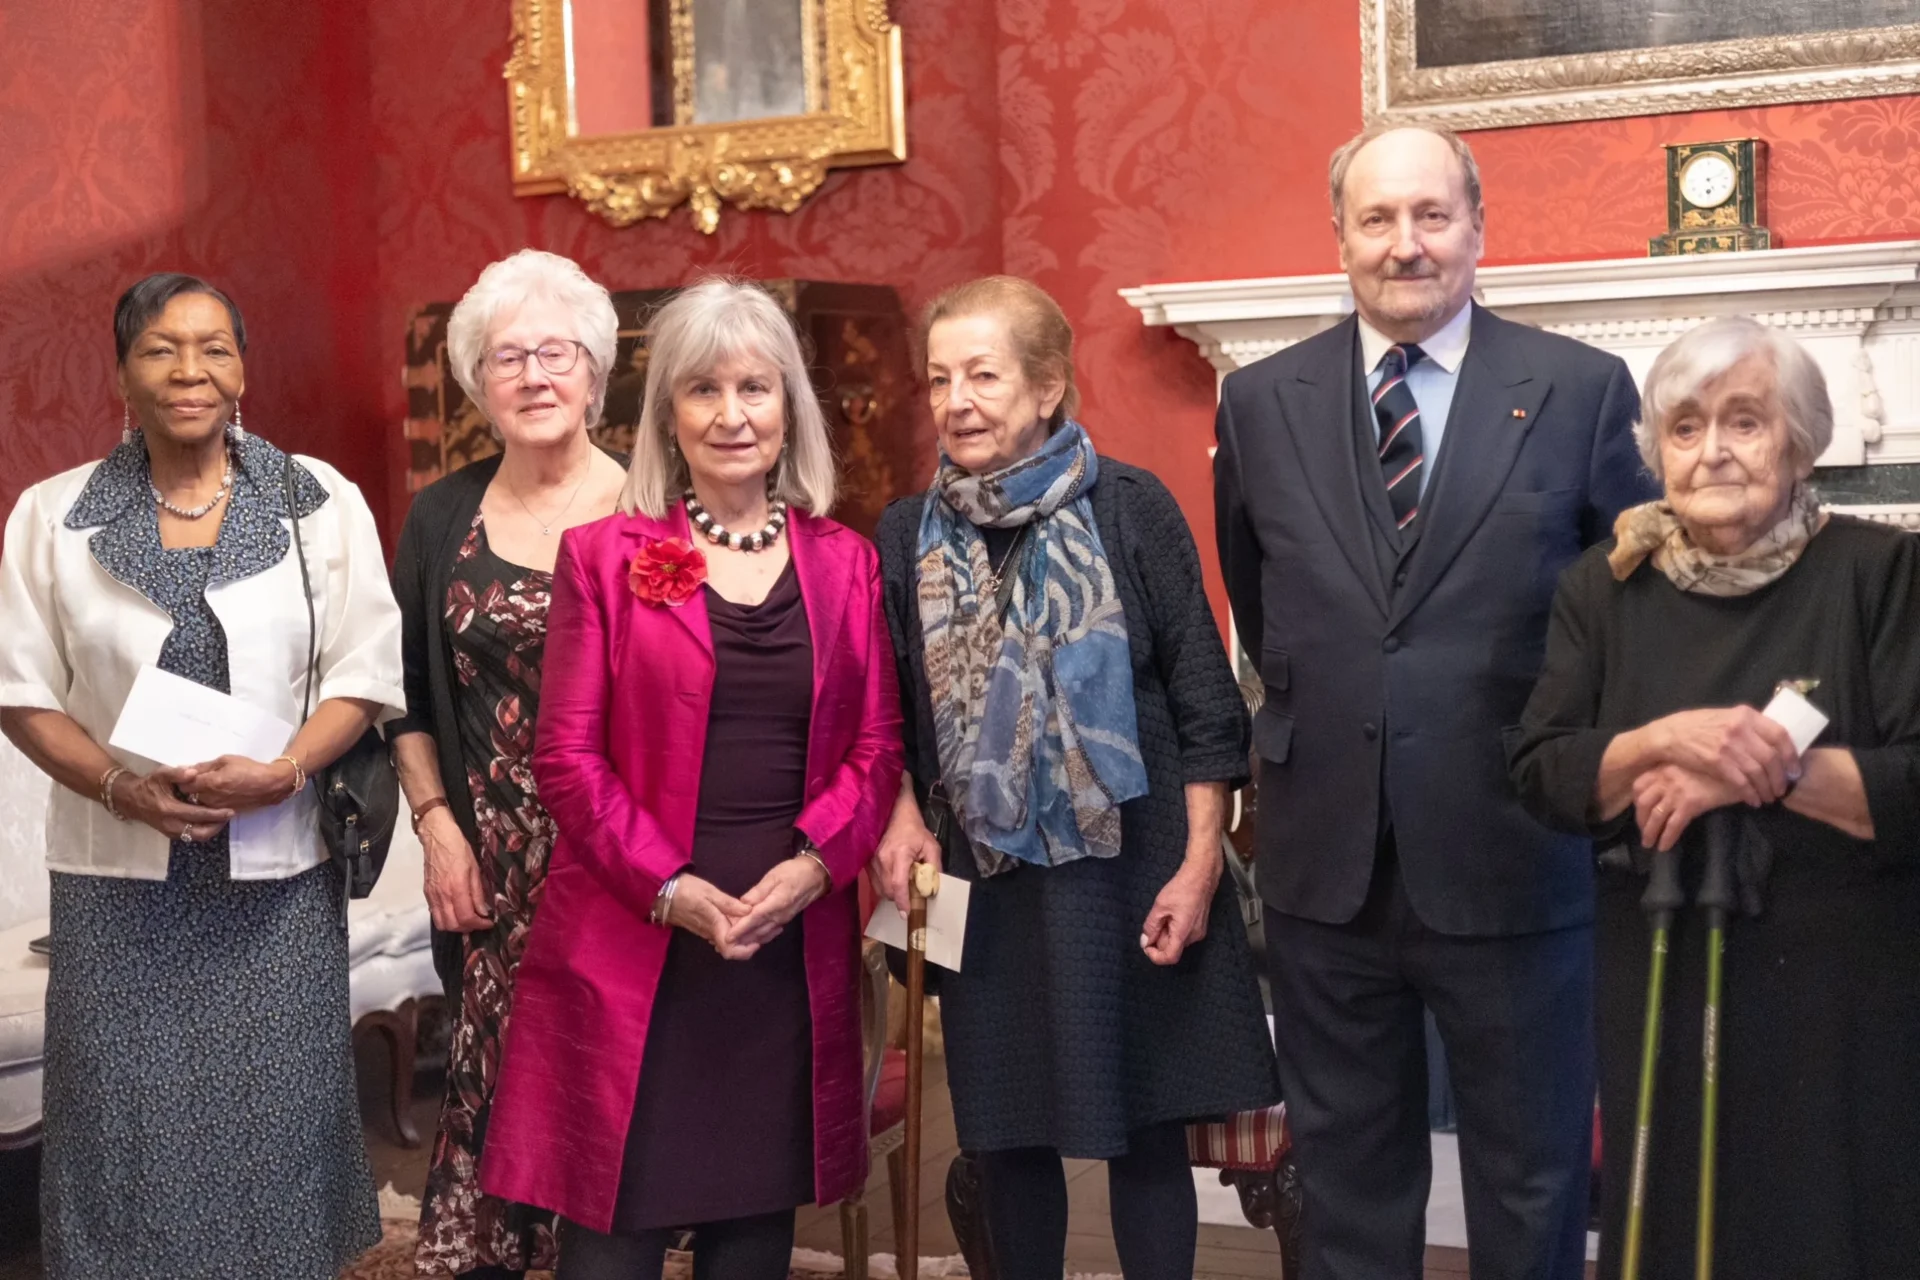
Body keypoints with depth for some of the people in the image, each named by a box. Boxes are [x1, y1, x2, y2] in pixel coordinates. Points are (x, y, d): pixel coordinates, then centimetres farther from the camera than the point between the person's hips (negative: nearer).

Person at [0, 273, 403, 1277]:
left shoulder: (321, 501, 2)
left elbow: (365, 670, 1)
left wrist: (283, 771, -16)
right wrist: (122, 787, -13)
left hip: (276, 874, 0)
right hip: (118, 876, 1)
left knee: (272, 1121, 5)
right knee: (128, 1129, 4)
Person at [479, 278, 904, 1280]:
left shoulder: (846, 563, 9)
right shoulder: (605, 556, 2)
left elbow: (875, 748, 7)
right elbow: (567, 756, -2)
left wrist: (811, 865, -10)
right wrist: (671, 888, -13)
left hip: (794, 947, 3)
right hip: (632, 948, -2)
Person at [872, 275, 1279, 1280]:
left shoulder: (1130, 508, -5)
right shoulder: (909, 534, 4)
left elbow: (1204, 699, -4)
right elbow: (893, 715, 12)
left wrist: (1199, 863, -9)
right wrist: (902, 814, -5)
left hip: (1132, 869, -3)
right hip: (987, 881, 3)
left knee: (1147, 1127, 4)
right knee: (1009, 1134, 11)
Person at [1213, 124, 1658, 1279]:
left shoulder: (1581, 390, -4)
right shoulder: (1261, 401, 3)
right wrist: (1310, 700, 11)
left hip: (1513, 863, -2)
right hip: (1328, 864, 2)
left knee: (1532, 1183, 12)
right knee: (1347, 1179, 16)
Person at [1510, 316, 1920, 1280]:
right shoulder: (1604, 587, 4)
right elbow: (1540, 774, -4)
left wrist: (1769, 768, -21)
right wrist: (1665, 741, -20)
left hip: (1839, 988, -2)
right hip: (1662, 984, 2)